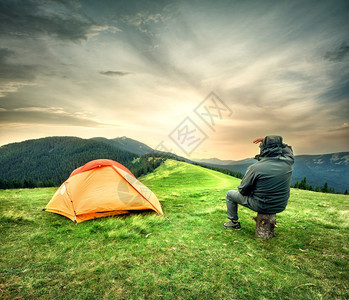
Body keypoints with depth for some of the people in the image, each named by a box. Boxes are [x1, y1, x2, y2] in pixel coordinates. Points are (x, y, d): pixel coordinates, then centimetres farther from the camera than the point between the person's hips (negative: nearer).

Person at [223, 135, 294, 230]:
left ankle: (234, 222, 27)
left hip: (262, 206, -5)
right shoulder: (288, 162, -12)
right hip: (280, 207, 5)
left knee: (230, 194, 15)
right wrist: (266, 140, 7)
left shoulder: (255, 168, -25)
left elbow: (242, 190, -12)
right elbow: (286, 147, 14)